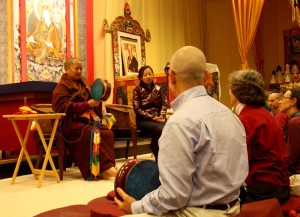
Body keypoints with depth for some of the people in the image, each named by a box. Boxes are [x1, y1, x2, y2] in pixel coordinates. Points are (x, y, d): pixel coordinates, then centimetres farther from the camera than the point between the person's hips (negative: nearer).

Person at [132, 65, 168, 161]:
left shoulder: (158, 88, 11)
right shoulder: (137, 90, -1)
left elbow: (164, 103, 9)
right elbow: (137, 109, -7)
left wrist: (162, 116, -10)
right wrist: (152, 118, -13)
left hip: (158, 118, 4)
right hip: (143, 120, -3)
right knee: (159, 129, -32)